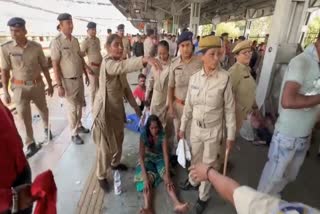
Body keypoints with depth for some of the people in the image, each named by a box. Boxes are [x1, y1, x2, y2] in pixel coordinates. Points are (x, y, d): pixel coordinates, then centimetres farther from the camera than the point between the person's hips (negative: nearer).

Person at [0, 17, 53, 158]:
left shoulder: (36, 47, -6)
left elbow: (44, 67, 3)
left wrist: (50, 84, 7)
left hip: (37, 85, 1)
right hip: (19, 88, -1)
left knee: (43, 110, 18)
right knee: (24, 116, 0)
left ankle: (47, 129, 47)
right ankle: (31, 145, 12)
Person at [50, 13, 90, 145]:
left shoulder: (75, 40, 5)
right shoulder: (57, 42, -14)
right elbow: (55, 65, -16)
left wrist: (86, 74, 17)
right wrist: (59, 85, -19)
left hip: (79, 78, 6)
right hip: (68, 81, -6)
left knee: (80, 104, 17)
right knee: (72, 108, 3)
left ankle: (79, 125, 38)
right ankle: (74, 134, 18)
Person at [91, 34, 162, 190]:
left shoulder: (119, 64, 6)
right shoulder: (107, 63, -22)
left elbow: (126, 88, 11)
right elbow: (124, 65, -45)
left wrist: (135, 106, 10)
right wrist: (145, 59, -59)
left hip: (117, 109, 8)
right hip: (104, 110, -8)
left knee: (118, 140, 23)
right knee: (105, 146, 5)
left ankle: (115, 163, 49)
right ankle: (101, 176, 28)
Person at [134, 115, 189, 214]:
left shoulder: (162, 135, -19)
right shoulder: (144, 135, -20)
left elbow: (166, 154, -24)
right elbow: (141, 156, -25)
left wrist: (167, 174, -33)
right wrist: (145, 176, -35)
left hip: (160, 158, 1)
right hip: (147, 159, 0)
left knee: (166, 177, -26)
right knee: (148, 180, -27)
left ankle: (177, 204, -41)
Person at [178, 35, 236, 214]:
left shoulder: (225, 78, -17)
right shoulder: (194, 78, -6)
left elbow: (229, 109, -10)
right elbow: (189, 105, 3)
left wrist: (231, 135, -6)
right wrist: (183, 127, 8)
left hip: (214, 129, -3)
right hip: (196, 127, 4)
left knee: (209, 164, 14)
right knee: (195, 158, 24)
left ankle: (203, 197, 38)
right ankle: (193, 181, 53)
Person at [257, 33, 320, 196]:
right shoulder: (301, 62, -20)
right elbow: (287, 101, -33)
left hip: (304, 133, 8)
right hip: (288, 134, -8)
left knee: (289, 175, 24)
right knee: (274, 175, 10)